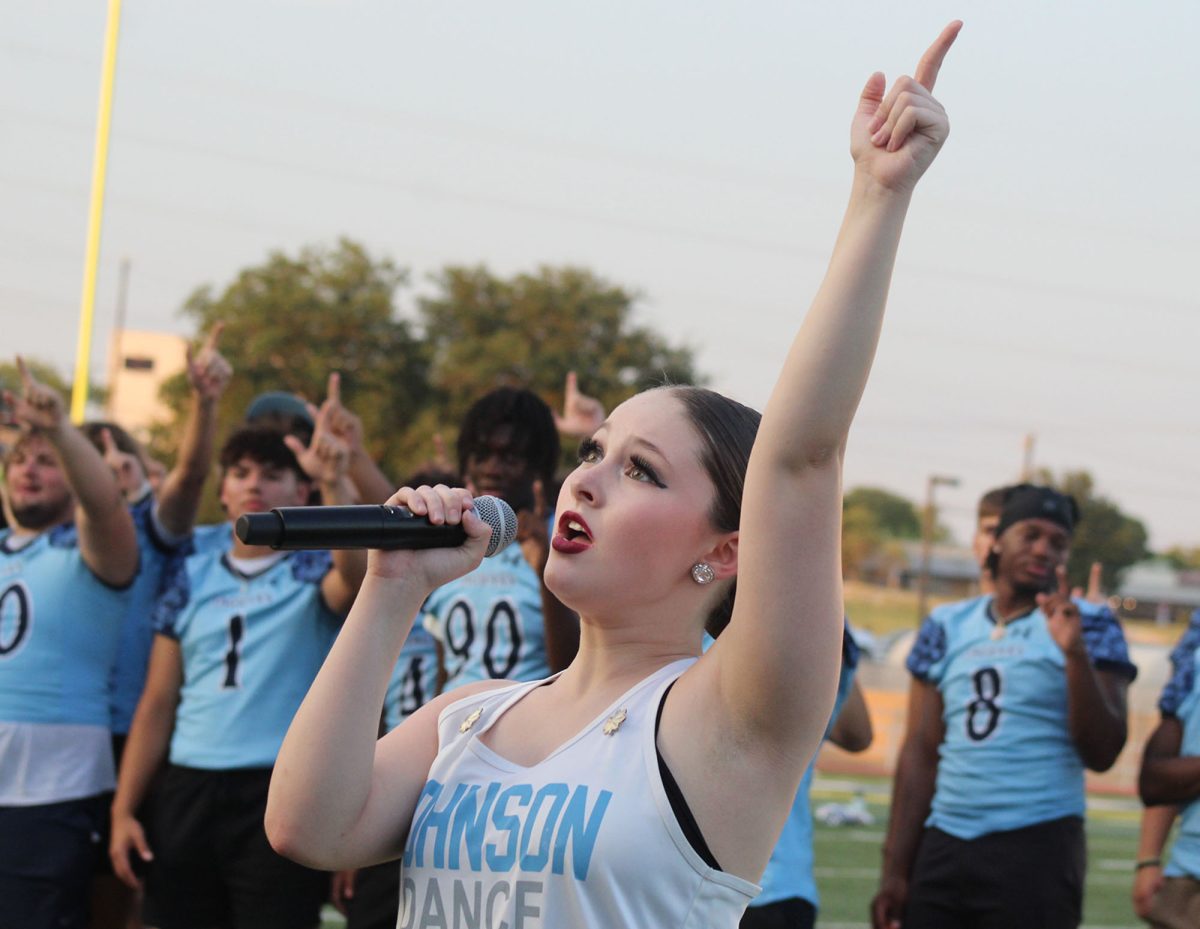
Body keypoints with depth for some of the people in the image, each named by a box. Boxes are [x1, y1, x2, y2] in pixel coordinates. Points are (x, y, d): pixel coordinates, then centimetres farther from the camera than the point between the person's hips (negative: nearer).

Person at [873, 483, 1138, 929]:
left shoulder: (1087, 625, 2)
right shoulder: (947, 627, 13)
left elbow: (1101, 754, -7)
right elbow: (920, 753, 13)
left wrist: (1075, 653, -19)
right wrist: (895, 868, 9)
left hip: (1036, 847, -5)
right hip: (943, 845, 5)